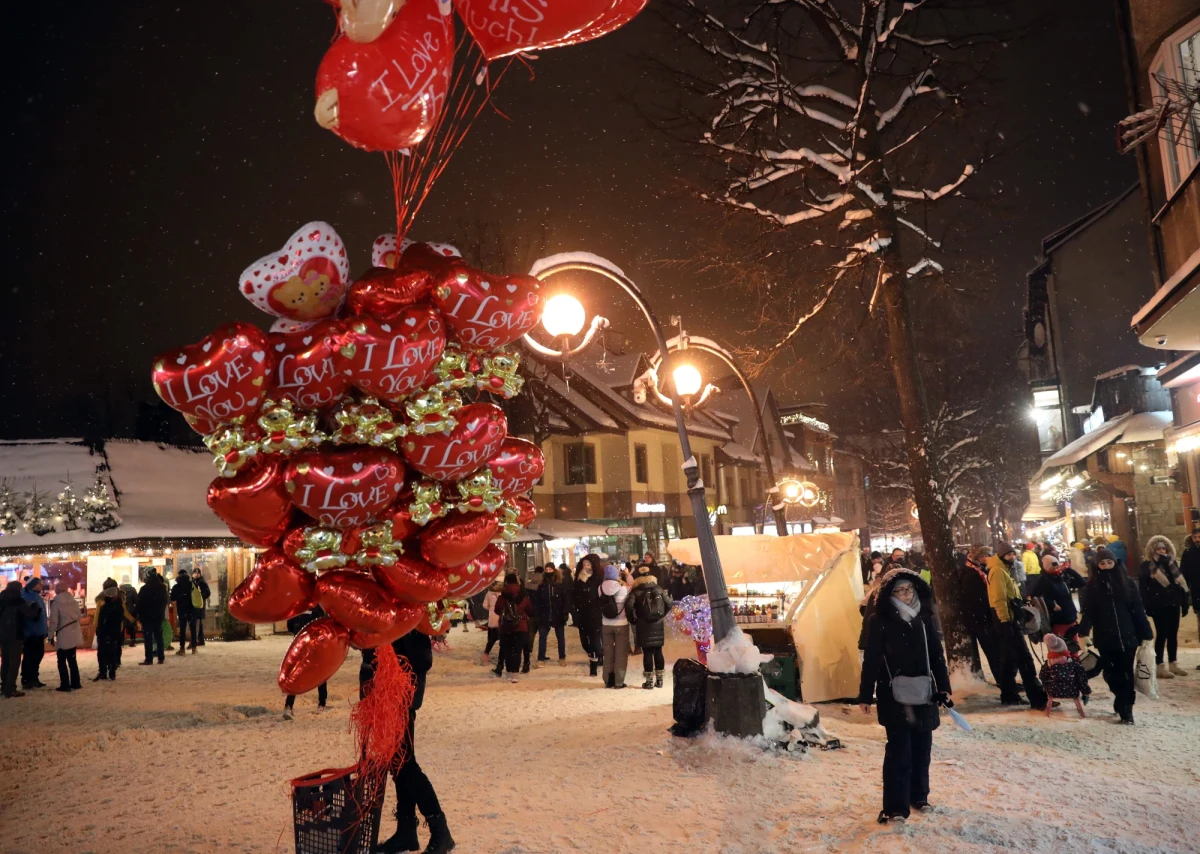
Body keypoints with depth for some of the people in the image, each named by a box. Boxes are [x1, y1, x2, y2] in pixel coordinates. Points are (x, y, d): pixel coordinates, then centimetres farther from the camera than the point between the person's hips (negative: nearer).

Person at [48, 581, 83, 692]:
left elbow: (53, 621, -12)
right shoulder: (74, 602, 8)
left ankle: (65, 685, 1)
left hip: (63, 636, -6)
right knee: (72, 659, 15)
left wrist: (51, 636, -5)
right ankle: (75, 683, 18)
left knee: (62, 661, 2)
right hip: (74, 635, 6)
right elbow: (78, 618, 11)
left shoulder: (56, 603, -10)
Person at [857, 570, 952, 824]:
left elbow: (937, 655, 12)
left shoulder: (925, 618, 6)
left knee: (922, 746, 11)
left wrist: (944, 688, 8)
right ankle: (895, 807, -3)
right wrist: (865, 695, -6)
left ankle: (919, 796, 29)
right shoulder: (880, 621, -6)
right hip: (894, 695, -4)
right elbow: (871, 660, -6)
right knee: (899, 749, -8)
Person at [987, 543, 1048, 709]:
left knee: (1009, 659, 14)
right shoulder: (998, 571, -15)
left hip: (1011, 618, 11)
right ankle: (1038, 698, -12)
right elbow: (999, 599, -22)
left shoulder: (1005, 570, 18)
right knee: (1024, 658, -11)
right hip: (1006, 620, -11)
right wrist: (1005, 621, -25)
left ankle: (1009, 695, 21)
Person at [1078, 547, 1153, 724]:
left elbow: (1138, 609, 1)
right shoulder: (1092, 586, 0)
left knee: (1126, 673, 0)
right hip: (1105, 638, 0)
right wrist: (1083, 632, -15)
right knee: (1112, 674, 5)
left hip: (1127, 635, 0)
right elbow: (1087, 611, -3)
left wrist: (1146, 634, -1)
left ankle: (1125, 707, 7)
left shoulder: (1127, 582, 1)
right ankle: (1123, 704, 23)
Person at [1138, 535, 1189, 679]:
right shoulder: (1147, 566, -5)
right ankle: (1160, 666, 0)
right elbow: (1143, 587, -9)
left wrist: (1185, 602, 8)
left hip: (1173, 603, 5)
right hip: (1159, 605, -5)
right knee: (1162, 634, -5)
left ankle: (1173, 663, 18)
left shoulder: (1171, 563, 10)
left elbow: (1181, 582, 12)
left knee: (1173, 634, 9)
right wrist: (1147, 606, -15)